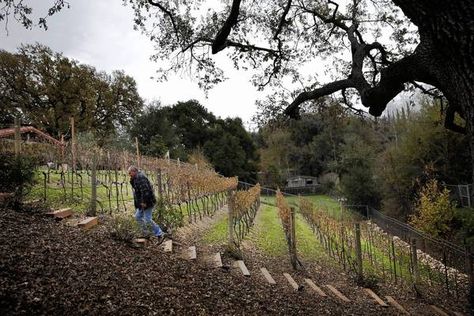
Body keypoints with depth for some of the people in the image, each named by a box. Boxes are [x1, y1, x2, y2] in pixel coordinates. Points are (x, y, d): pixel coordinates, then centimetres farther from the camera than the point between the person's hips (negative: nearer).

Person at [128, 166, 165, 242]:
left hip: (147, 202, -11)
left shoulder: (140, 177, -18)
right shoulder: (136, 178, 16)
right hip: (142, 202, 11)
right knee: (138, 216, 18)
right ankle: (146, 234, 25)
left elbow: (145, 190, -26)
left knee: (147, 219, -9)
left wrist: (144, 202, -26)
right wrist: (131, 180, 12)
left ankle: (160, 234, -1)